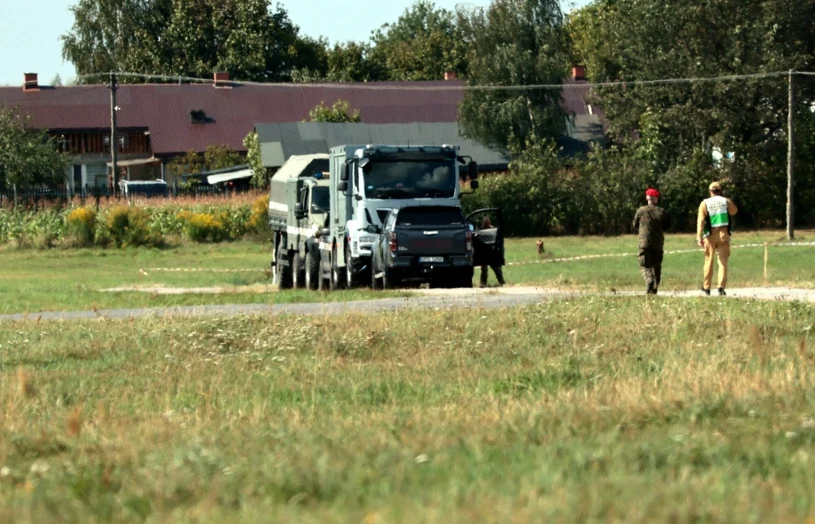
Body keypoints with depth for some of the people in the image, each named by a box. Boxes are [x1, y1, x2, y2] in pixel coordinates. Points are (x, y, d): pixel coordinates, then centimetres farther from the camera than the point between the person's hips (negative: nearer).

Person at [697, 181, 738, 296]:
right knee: (723, 261, 0)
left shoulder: (705, 203, -2)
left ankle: (706, 287, 16)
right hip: (723, 233, 1)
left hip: (710, 235, -1)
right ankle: (721, 287, -11)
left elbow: (701, 221, -10)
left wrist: (699, 237, -12)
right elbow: (734, 211, 24)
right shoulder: (726, 201, 4)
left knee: (709, 260, 10)